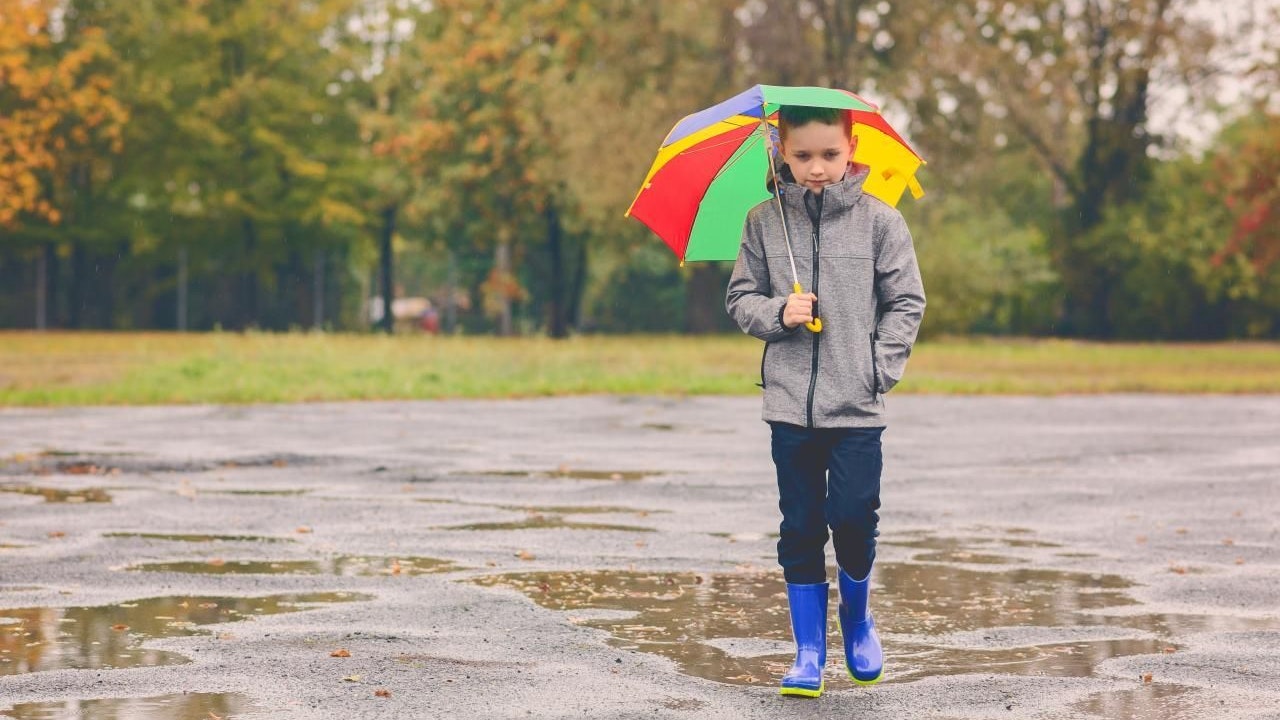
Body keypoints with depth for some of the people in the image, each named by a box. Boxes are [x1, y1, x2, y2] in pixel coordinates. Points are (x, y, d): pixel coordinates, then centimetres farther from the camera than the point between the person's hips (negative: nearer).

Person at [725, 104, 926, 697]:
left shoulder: (879, 221, 0)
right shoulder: (764, 222, 4)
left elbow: (907, 301, 3)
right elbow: (740, 297, 9)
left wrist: (881, 367, -6)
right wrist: (777, 312, -11)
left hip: (857, 405, -1)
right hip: (789, 403, 2)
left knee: (854, 516, -7)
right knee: (800, 527, 5)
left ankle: (857, 617, 22)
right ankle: (809, 651, 14)